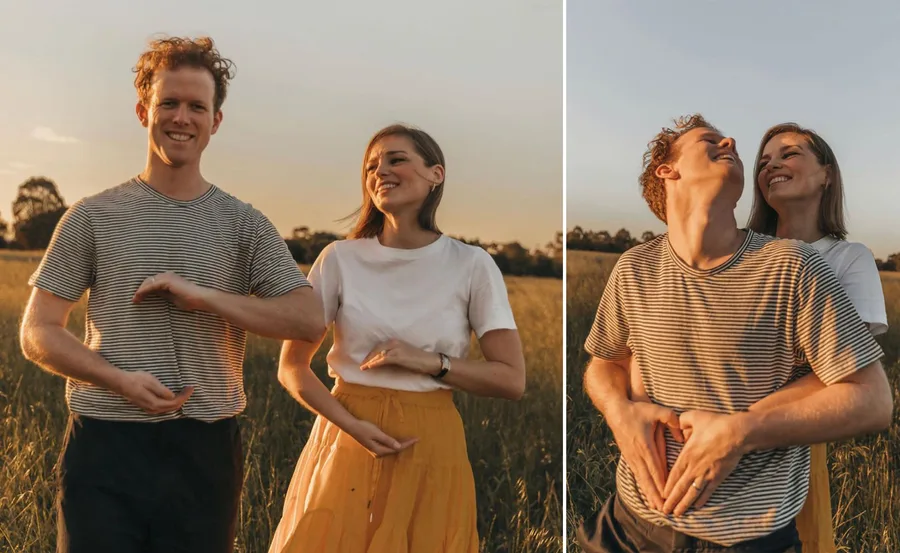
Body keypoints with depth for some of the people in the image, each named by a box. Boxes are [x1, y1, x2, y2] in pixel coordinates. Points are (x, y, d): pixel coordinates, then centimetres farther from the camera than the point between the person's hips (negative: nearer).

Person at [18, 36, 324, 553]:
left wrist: (204, 296, -14)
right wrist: (120, 379, -13)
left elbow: (311, 320, -5)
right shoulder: (93, 217, 4)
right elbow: (38, 333, 4)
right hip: (106, 444, 0)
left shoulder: (243, 224, 4)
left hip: (206, 450, 1)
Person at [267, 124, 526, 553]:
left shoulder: (472, 265, -4)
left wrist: (429, 362, -15)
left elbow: (512, 380, -4)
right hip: (347, 438, 1)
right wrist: (353, 426, -13)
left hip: (431, 446, 0)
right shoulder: (341, 259, -1)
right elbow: (291, 367, 1)